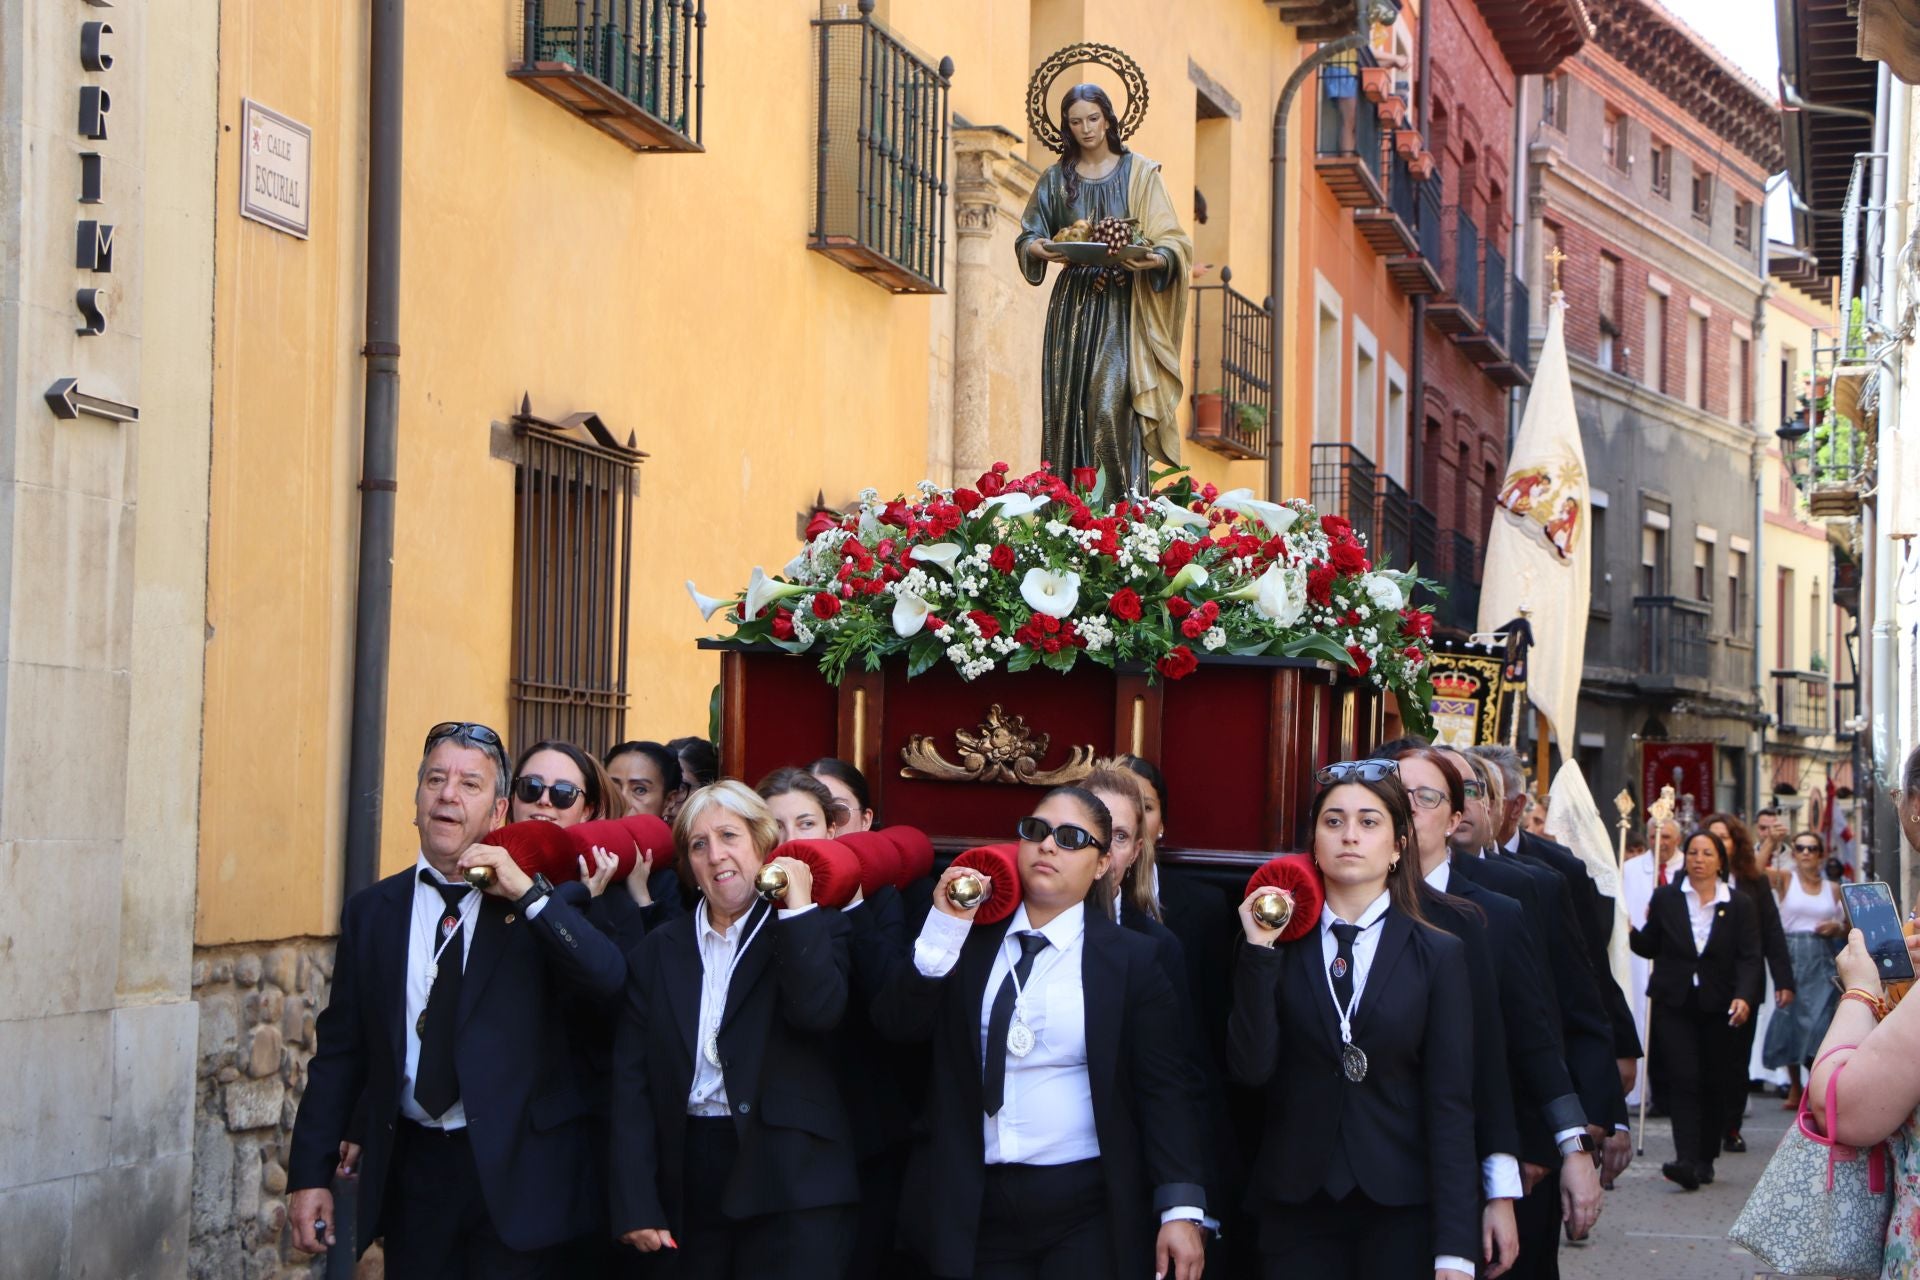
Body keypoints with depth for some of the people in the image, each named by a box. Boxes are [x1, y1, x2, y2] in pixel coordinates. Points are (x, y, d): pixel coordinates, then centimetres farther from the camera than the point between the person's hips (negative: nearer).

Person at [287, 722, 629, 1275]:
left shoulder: (539, 905, 0)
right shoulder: (371, 912, 7)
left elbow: (608, 979, -17)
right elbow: (340, 1049, 7)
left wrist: (527, 894, -22)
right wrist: (311, 1174, 2)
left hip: (519, 1168, -2)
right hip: (412, 1166, 2)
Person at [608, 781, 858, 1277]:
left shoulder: (812, 932, 4)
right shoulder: (661, 948, 11)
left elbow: (818, 1011, -18)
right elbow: (632, 1078, 5)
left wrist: (797, 907, -11)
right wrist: (636, 1205, -3)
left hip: (790, 1183, -3)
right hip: (689, 1180, 3)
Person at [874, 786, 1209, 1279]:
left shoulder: (1131, 957, -1)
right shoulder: (972, 938, 6)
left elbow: (1164, 1090, -4)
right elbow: (898, 1025, -2)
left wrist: (1182, 1209, -11)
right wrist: (942, 932, -12)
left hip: (1088, 1209, -2)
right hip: (977, 1206, 2)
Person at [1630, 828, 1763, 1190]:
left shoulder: (1740, 906, 3)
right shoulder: (1665, 898, 5)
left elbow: (1749, 957, -3)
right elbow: (1649, 947, 9)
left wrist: (1743, 996, -19)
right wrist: (1628, 931, -11)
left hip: (1719, 1008, 1)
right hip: (1674, 1004, -1)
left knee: (1714, 1084, 6)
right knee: (1682, 1079, -13)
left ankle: (1705, 1159, 18)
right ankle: (1686, 1160, -20)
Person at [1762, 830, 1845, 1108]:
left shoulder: (1833, 889, 11)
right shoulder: (1786, 881, 4)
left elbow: (1847, 928, 18)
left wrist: (1837, 927, -3)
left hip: (1822, 961, 1)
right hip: (1791, 957, -1)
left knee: (1818, 1022, -7)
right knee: (1791, 1020, 2)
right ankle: (1795, 1089, 15)